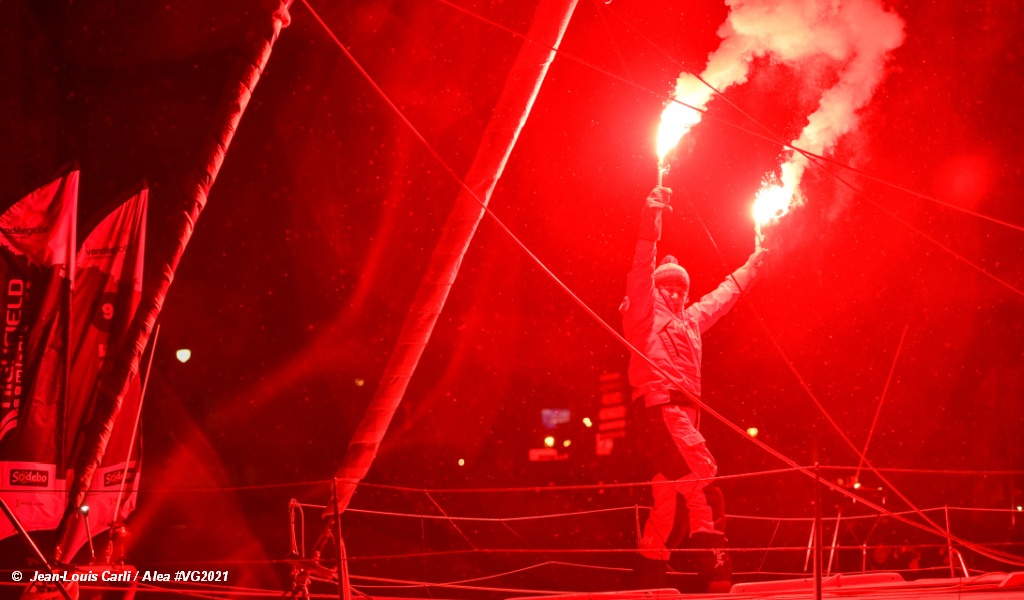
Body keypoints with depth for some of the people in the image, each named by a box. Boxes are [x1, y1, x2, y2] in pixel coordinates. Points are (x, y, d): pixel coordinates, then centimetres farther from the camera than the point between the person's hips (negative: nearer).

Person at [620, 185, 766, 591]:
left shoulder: (691, 319, 28)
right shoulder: (645, 312, 7)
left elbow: (724, 294, 42)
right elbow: (642, 269, -7)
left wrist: (751, 265, 51)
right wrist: (651, 218, -17)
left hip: (683, 412, 9)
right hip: (660, 406, -9)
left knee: (670, 500, 6)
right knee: (702, 483, -20)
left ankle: (648, 577, 8)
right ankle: (714, 572, -22)